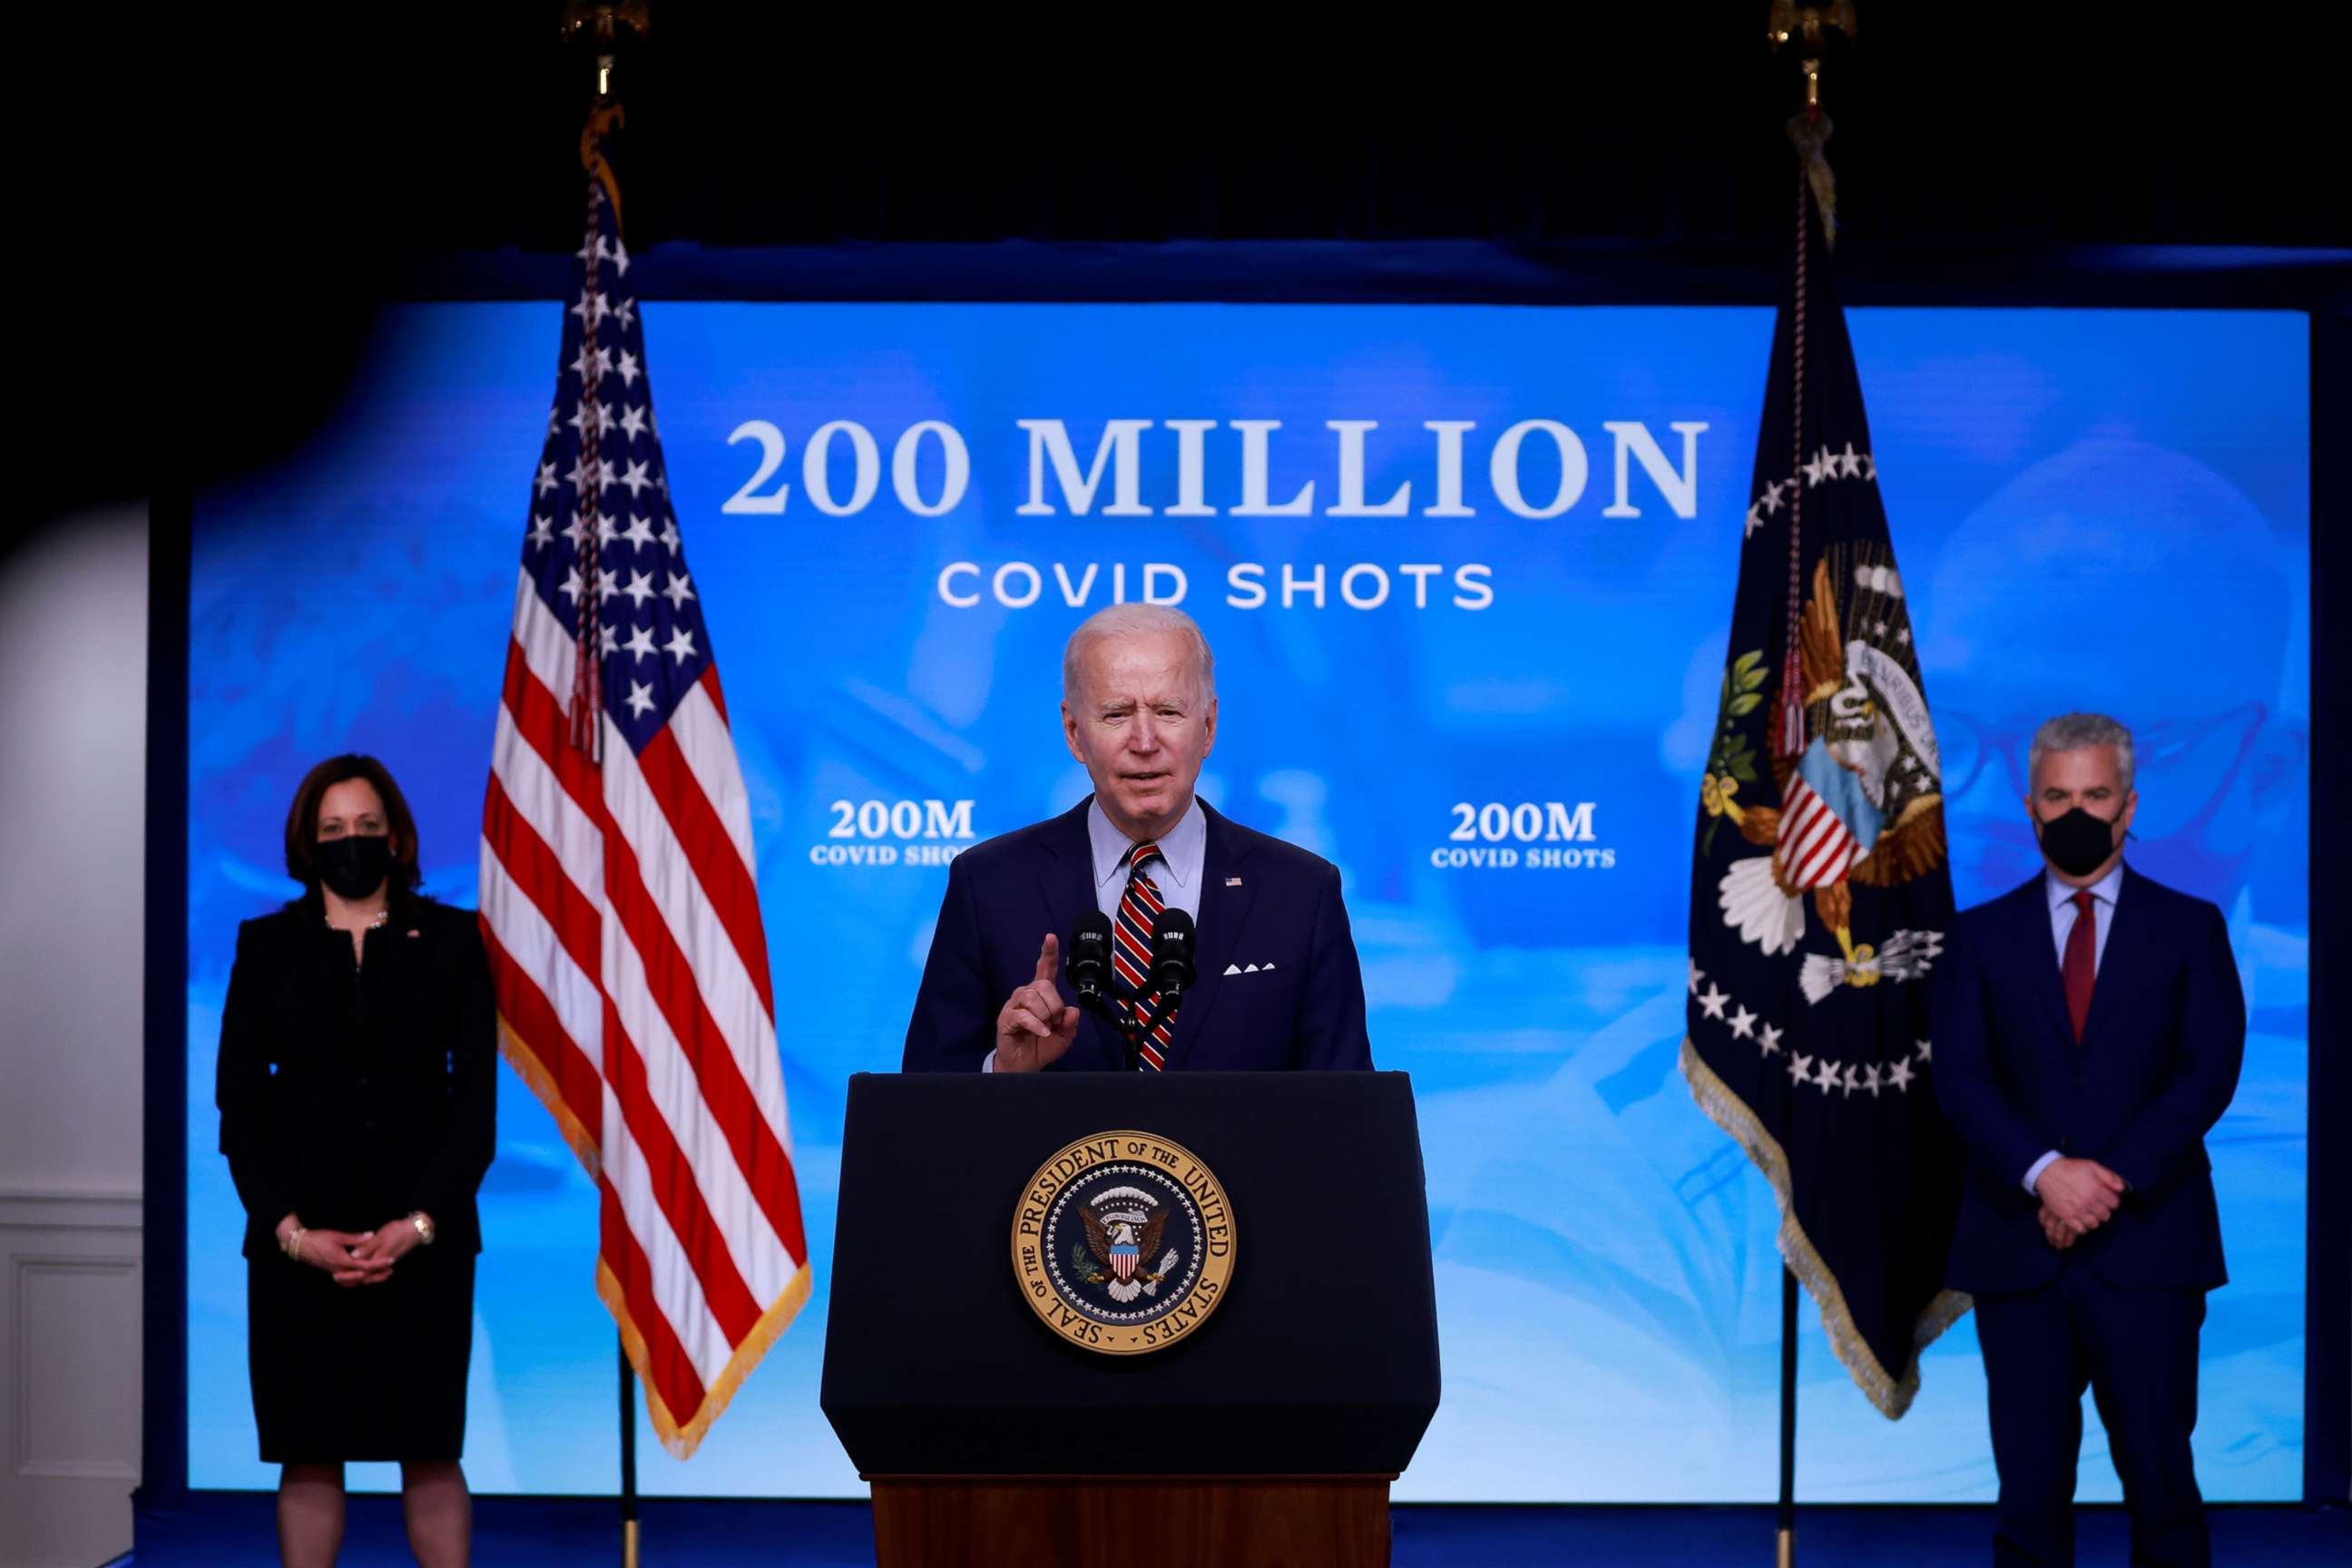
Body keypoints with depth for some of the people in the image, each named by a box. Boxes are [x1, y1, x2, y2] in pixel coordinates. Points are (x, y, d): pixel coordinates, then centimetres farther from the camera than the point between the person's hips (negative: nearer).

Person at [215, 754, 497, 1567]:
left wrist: (418, 1225, -10)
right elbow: (239, 1104, 4)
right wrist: (291, 1231, -9)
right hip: (299, 1243, 1)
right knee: (308, 1457, 2)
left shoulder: (451, 941, 5)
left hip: (422, 1244, -1)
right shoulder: (267, 945, 8)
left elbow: (476, 1098, 1)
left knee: (430, 1454, 0)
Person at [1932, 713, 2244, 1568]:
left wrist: (2116, 1178, -15)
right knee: (2030, 1488, 4)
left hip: (2146, 1248, -1)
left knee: (2161, 1480, 0)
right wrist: (2045, 1173, -17)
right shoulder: (1982, 936, 9)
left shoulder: (2189, 928, 8)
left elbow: (2210, 1070, -3)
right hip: (2019, 1246, 1)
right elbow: (1960, 1078, -1)